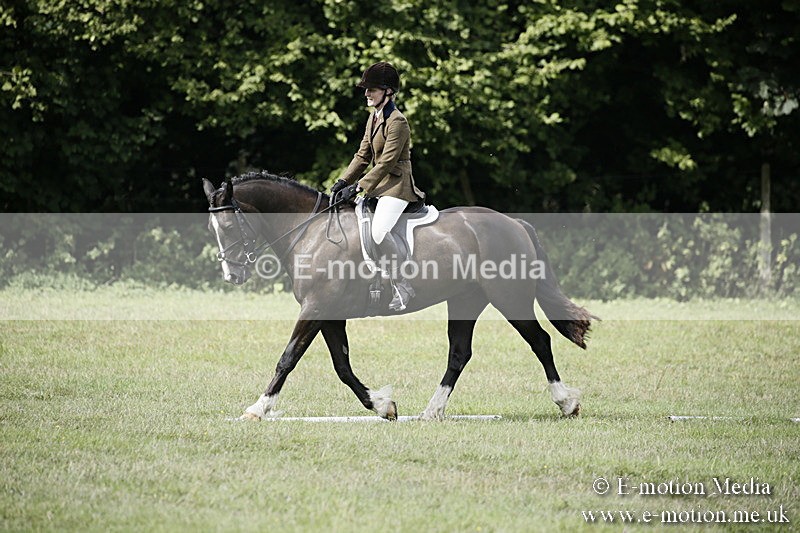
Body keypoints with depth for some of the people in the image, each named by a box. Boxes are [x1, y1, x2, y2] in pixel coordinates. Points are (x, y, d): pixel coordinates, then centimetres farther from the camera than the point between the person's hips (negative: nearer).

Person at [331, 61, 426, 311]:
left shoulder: (397, 122, -16)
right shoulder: (373, 118, 13)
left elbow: (386, 163, -19)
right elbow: (363, 156, 17)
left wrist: (358, 187, -21)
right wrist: (344, 181, 5)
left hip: (396, 185, -10)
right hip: (378, 183, 10)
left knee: (379, 231, -28)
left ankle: (403, 287, -19)